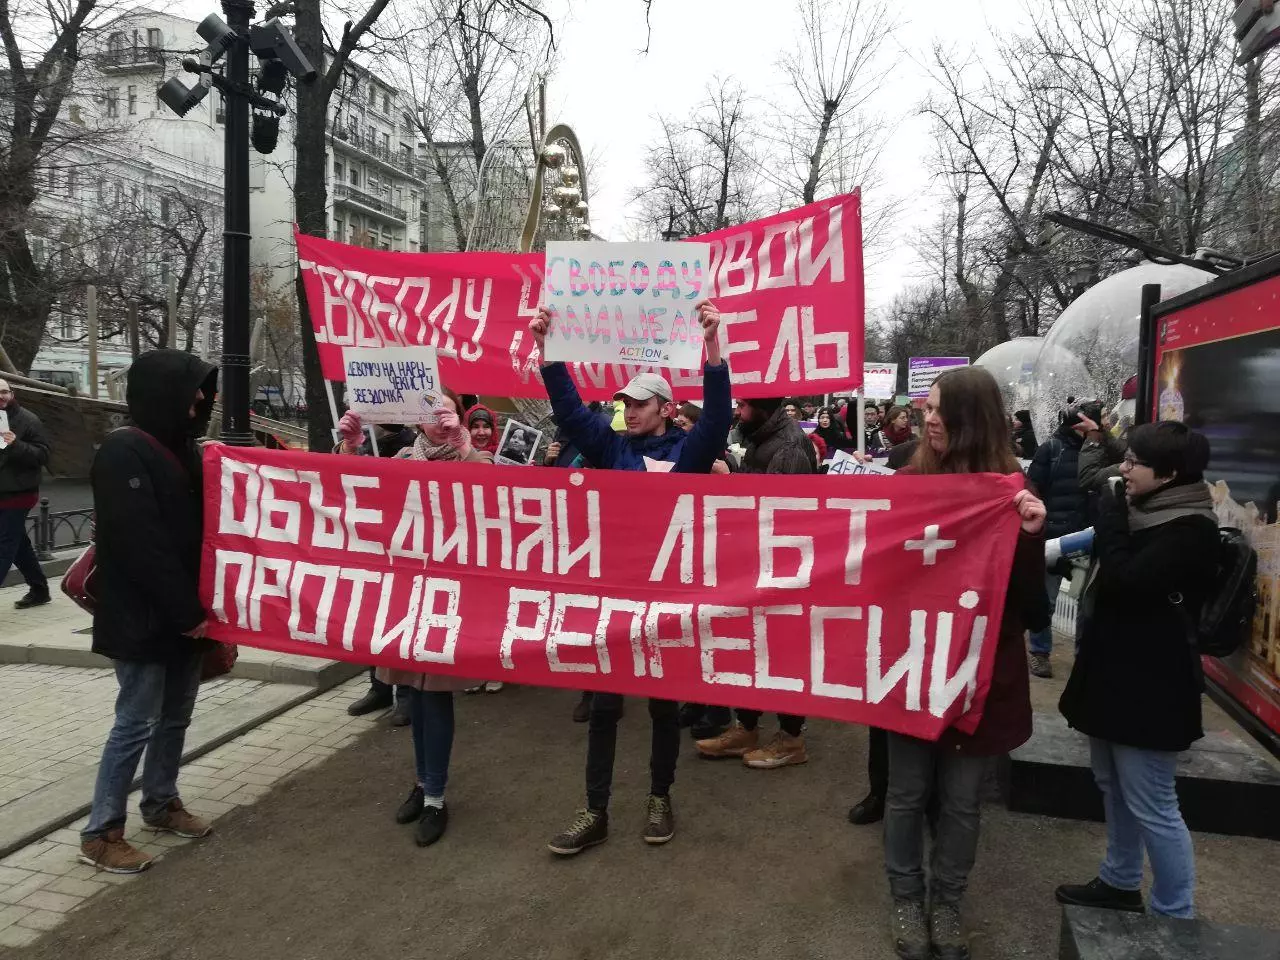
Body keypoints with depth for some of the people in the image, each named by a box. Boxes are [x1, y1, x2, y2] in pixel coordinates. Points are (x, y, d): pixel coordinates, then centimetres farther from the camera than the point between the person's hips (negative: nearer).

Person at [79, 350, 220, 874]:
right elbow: (142, 546, -21)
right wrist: (187, 612, -18)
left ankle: (161, 802, 33)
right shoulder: (123, 453, -15)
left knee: (175, 716, 16)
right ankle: (100, 832, 13)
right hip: (142, 619, -8)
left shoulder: (182, 449, 11)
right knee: (137, 722, -1)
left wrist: (197, 608, 6)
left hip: (183, 616, 8)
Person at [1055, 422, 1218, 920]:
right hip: (1114, 670, 10)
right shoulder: (1148, 512, 10)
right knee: (1113, 786, 21)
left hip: (1149, 684, -10)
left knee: (1151, 806, -1)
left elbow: (1121, 582, -26)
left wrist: (1112, 515, -17)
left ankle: (1175, 915, 15)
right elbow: (1105, 568, 19)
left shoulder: (1190, 530, -17)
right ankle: (1119, 881, 37)